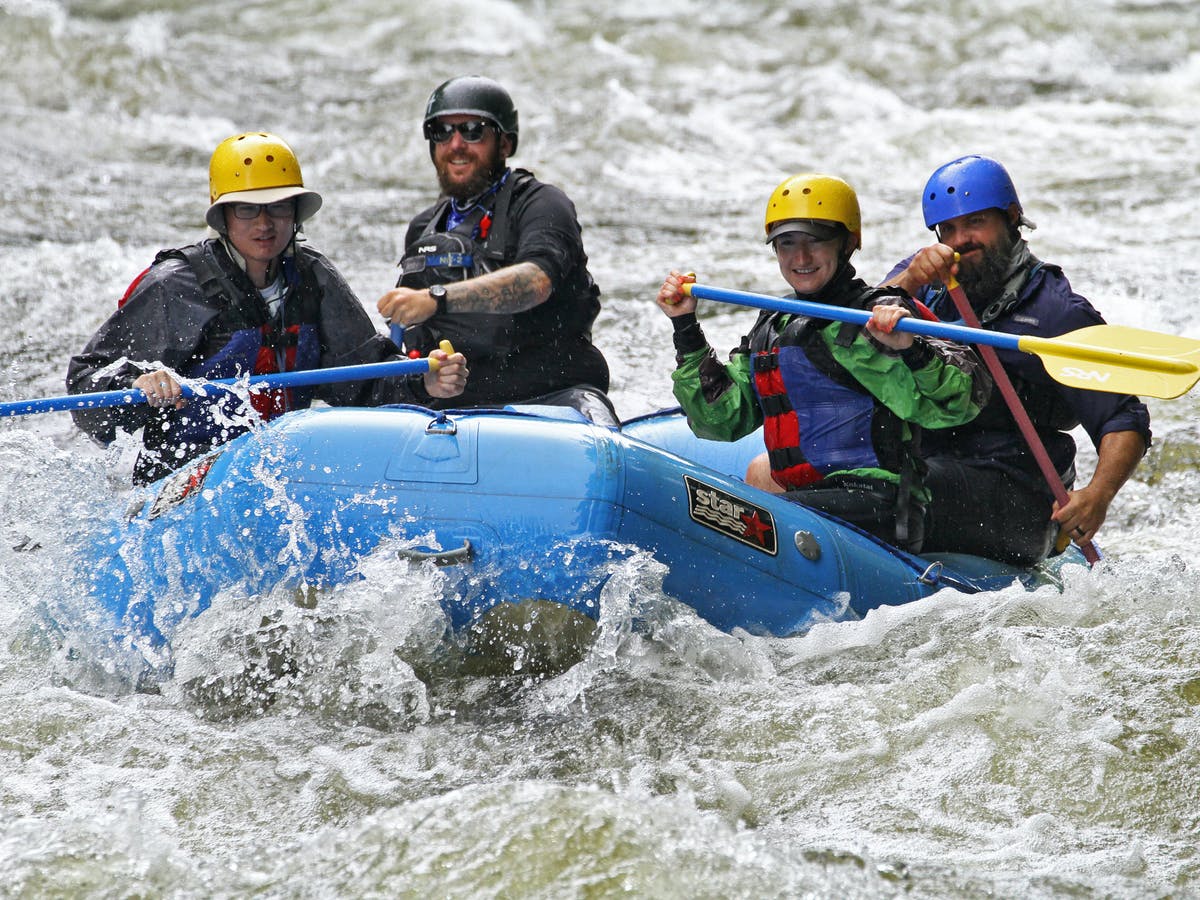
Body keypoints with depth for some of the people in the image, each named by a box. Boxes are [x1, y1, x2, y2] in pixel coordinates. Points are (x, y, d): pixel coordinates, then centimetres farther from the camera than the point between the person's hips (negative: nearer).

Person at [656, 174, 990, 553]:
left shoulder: (879, 319, -4)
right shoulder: (771, 331, 20)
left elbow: (961, 403, -15)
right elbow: (719, 421, 17)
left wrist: (909, 349, -32)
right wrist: (686, 329, 15)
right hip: (802, 502, 8)